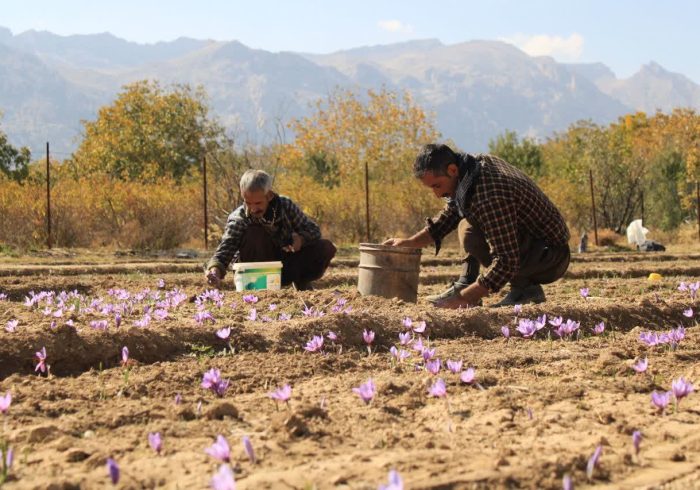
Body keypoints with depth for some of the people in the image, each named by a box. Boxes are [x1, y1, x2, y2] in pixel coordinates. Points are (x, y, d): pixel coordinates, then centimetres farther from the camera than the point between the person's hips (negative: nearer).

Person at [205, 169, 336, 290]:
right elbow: (225, 249, -36)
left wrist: (301, 238, -32)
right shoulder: (238, 219, -24)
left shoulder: (285, 205, -15)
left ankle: (301, 281, 6)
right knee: (253, 233, -31)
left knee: (327, 248, -18)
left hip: (289, 267, 3)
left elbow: (313, 230, -8)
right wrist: (215, 270, -59)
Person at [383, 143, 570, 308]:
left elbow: (507, 262, -31)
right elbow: (450, 214, 17)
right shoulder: (477, 162, 0)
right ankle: (466, 284, 6)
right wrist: (410, 242, 10)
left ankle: (525, 288, -11)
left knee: (470, 233, -26)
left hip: (550, 259, -10)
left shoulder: (489, 194, -30)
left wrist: (463, 298, -26)